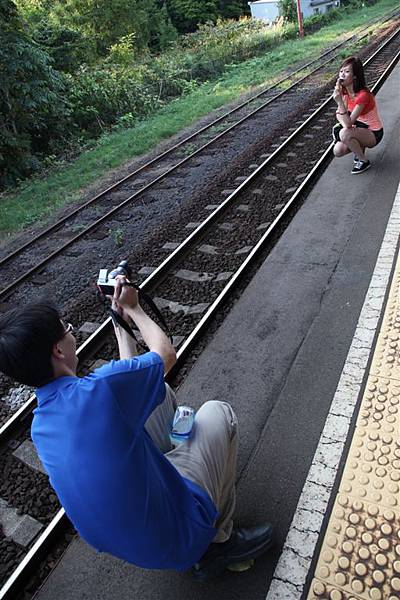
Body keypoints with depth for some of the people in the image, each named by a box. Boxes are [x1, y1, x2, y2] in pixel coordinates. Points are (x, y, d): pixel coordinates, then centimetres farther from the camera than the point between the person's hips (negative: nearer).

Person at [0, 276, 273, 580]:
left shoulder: (40, 428, -5)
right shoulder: (101, 388, -30)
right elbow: (166, 354, -9)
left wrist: (121, 322, 15)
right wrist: (133, 309, 5)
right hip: (179, 541, -6)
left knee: (151, 391, 11)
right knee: (218, 412, 12)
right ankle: (219, 541, 17)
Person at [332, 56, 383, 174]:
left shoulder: (363, 95, -30)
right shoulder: (343, 91, -7)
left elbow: (349, 123, -34)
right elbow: (339, 114, 2)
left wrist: (340, 102, -44)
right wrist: (344, 125, -19)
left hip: (374, 133, -7)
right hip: (359, 127, 7)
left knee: (344, 134, -33)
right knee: (337, 151, -16)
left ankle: (364, 161, -10)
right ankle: (360, 146, 16)